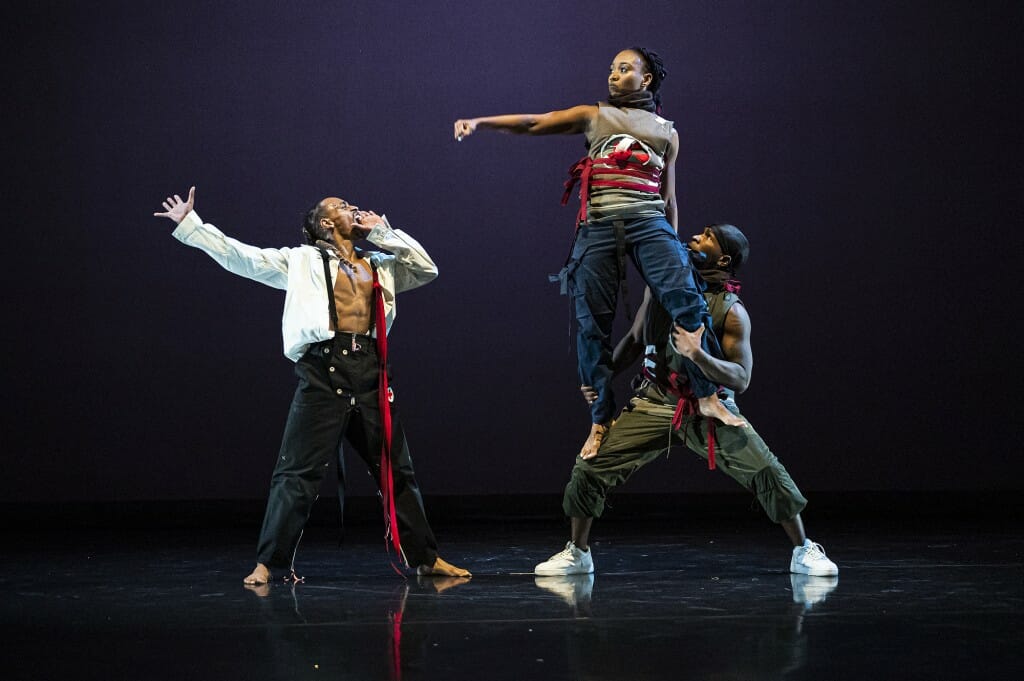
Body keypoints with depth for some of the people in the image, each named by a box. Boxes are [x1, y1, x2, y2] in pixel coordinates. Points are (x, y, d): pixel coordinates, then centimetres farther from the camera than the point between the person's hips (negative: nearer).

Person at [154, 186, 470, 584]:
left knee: (396, 469, 10)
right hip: (324, 370, -4)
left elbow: (426, 269, 15)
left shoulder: (379, 266, 19)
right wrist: (190, 224, -1)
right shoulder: (303, 261, 7)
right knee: (298, 473, -4)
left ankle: (425, 558, 19)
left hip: (370, 371, 4)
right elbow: (240, 256, 3)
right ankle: (269, 563, 1)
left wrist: (382, 233, 11)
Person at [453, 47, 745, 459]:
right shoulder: (593, 116, 18)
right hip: (599, 225, 0)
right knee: (592, 325, -4)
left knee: (686, 301, -19)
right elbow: (532, 124, 8)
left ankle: (708, 397, -13)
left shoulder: (666, 131, 22)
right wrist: (480, 123, -6)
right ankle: (601, 421, 5)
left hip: (649, 222, 0)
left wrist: (673, 247, 21)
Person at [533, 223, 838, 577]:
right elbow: (634, 339, 14)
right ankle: (577, 553, 12)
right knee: (590, 466, -9)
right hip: (655, 401, 3)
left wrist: (699, 355, -33)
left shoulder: (732, 312, -12)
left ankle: (804, 552, 4)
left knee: (768, 471, -17)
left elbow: (741, 379, -18)